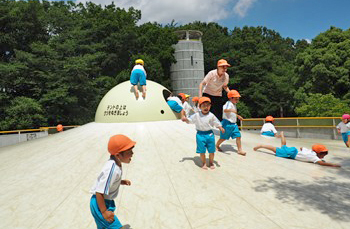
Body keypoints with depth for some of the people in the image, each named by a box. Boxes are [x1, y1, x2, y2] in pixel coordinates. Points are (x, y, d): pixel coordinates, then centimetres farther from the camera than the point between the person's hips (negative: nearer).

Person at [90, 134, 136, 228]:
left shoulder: (115, 164, -3)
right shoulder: (112, 169, -33)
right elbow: (99, 192, -31)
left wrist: (121, 182, 3)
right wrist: (104, 212, -25)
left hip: (107, 201, 10)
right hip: (100, 203, -10)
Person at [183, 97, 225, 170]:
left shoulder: (211, 116, -3)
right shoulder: (196, 115, -3)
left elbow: (216, 123, 2)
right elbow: (190, 120, 5)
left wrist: (221, 128, -14)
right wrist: (186, 119, -15)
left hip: (209, 134, 1)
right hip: (200, 134, 0)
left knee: (211, 150, 9)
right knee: (202, 151, 6)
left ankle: (211, 163, 30)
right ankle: (203, 163, 25)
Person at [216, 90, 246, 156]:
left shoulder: (234, 104, 15)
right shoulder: (229, 103, -16)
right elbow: (225, 110, -39)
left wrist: (238, 116, 36)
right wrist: (231, 110, -54)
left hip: (233, 124, 9)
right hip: (227, 123, -9)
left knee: (238, 136, 0)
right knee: (224, 138, 3)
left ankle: (240, 150, 7)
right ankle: (217, 145, 28)